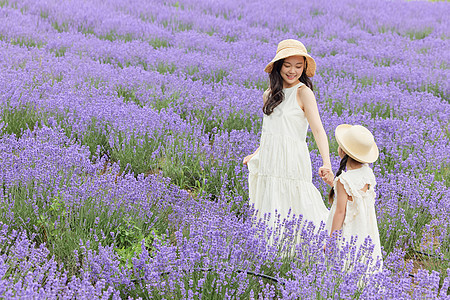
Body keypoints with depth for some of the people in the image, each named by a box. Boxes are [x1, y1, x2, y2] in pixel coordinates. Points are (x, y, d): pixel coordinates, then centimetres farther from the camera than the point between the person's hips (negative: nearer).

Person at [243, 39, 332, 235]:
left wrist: (326, 163, -30)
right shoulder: (270, 94, 13)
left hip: (292, 162, -7)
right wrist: (255, 155, 21)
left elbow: (318, 130, -17)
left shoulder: (303, 92, -8)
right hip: (268, 164, 7)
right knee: (269, 217, 7)